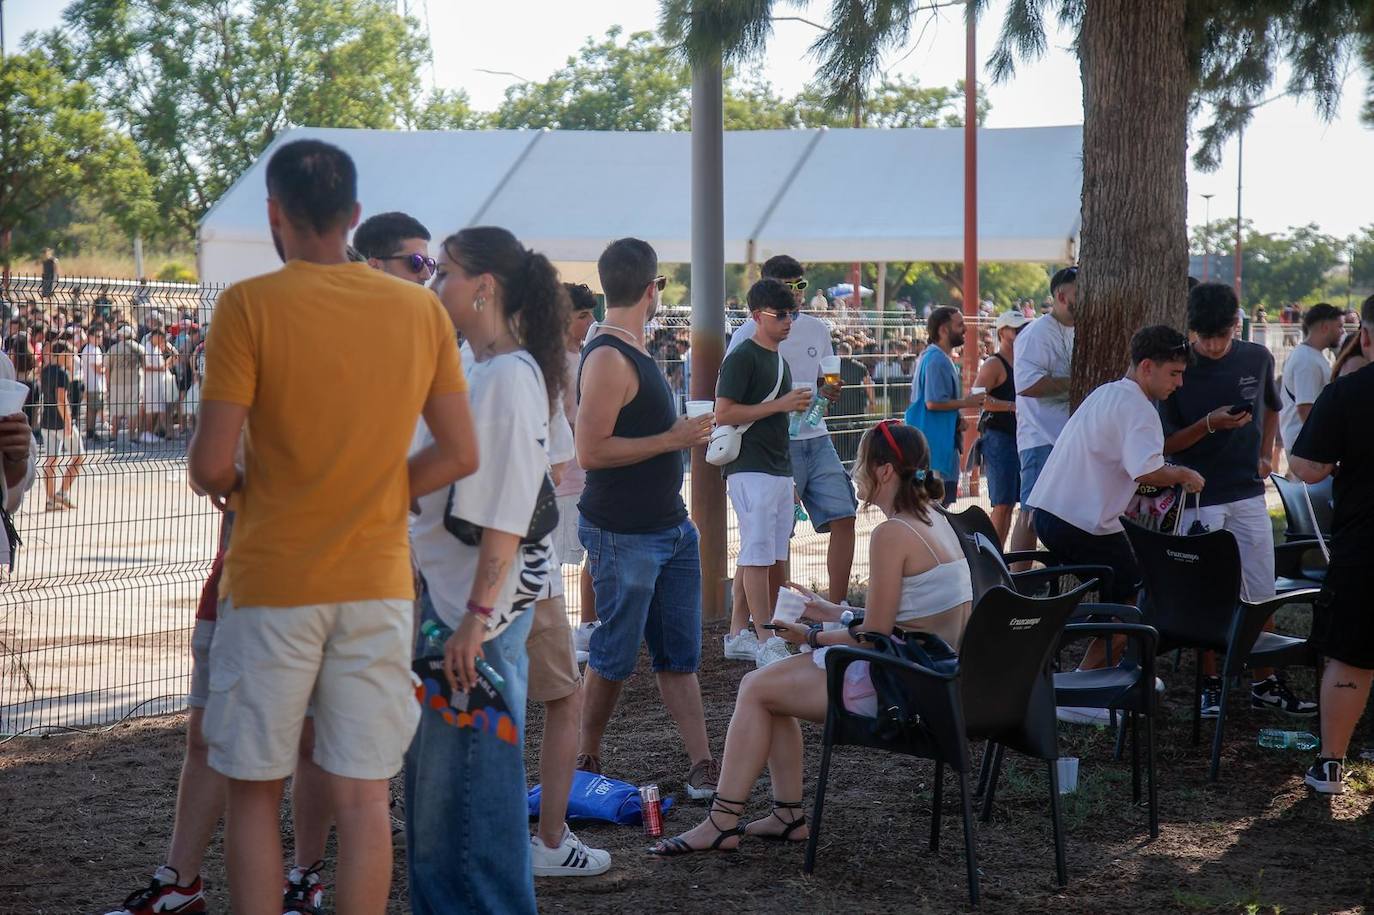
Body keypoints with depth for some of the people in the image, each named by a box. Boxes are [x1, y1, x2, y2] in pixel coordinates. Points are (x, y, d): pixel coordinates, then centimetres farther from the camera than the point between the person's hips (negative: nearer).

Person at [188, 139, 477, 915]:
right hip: (379, 585, 3)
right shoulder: (422, 311, 2)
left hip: (272, 584, -3)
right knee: (364, 798, 7)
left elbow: (211, 463, -13)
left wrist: (230, 487, 8)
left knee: (256, 792, 9)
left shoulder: (249, 306, -10)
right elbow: (460, 455, 4)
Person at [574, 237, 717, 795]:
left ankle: (702, 766, 9)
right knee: (616, 656, 2)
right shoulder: (607, 358, -18)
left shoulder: (633, 350, 12)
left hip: (671, 528, 9)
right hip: (623, 535, -9)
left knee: (679, 654, 7)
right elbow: (590, 452, -24)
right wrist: (672, 440, -19)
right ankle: (585, 762, 17)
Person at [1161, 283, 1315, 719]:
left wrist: (1264, 454, 9)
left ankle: (1265, 683, 19)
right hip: (1198, 499, -3)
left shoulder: (1257, 359, 0)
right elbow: (1166, 444, -8)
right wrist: (1209, 425, -23)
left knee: (1260, 595, 8)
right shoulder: (1178, 369, -10)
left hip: (1248, 495, 3)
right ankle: (1210, 685, 16)